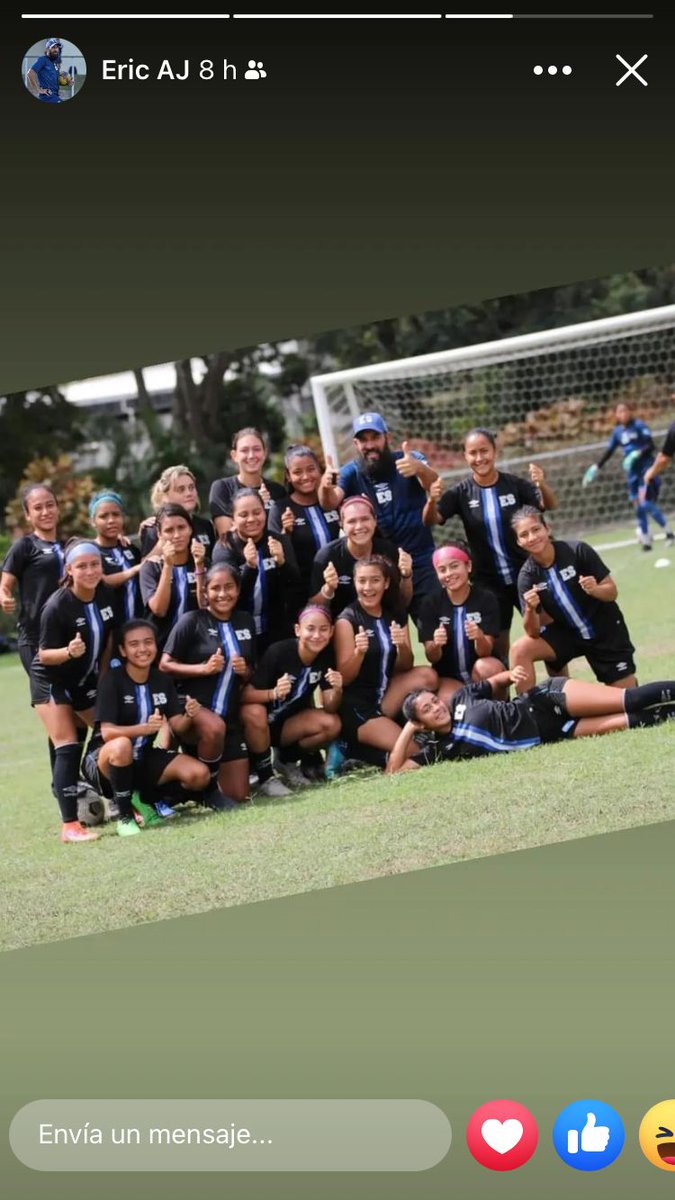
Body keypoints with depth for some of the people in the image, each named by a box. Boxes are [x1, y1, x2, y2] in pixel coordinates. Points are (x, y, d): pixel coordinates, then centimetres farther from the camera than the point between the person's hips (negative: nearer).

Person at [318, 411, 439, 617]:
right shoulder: (352, 472, 1)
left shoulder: (409, 460, -2)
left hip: (420, 563, -1)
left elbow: (433, 484, -22)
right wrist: (326, 487, -41)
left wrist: (420, 469, -47)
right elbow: (331, 502, -17)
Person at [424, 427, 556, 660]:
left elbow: (549, 505, -16)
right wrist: (432, 501, -37)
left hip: (525, 576, -1)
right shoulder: (461, 493, -5)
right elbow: (432, 520, -14)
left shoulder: (514, 484, -7)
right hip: (488, 583, 1)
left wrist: (542, 485, -38)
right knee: (497, 647, 6)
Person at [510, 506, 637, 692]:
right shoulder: (527, 576, -15)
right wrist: (530, 610, -37)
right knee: (521, 650, -23)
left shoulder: (577, 551, -21)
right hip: (566, 633, 2)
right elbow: (534, 632, -17)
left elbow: (612, 591, -13)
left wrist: (595, 590, -35)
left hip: (605, 630, -1)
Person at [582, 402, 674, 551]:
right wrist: (596, 467, 10)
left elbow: (651, 446, -17)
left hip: (647, 468, -6)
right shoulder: (617, 431, 9)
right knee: (638, 507, 4)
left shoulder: (639, 425, -9)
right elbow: (609, 452, 16)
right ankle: (646, 540, 13)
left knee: (645, 502, -18)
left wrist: (637, 454, -31)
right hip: (632, 473, 6)